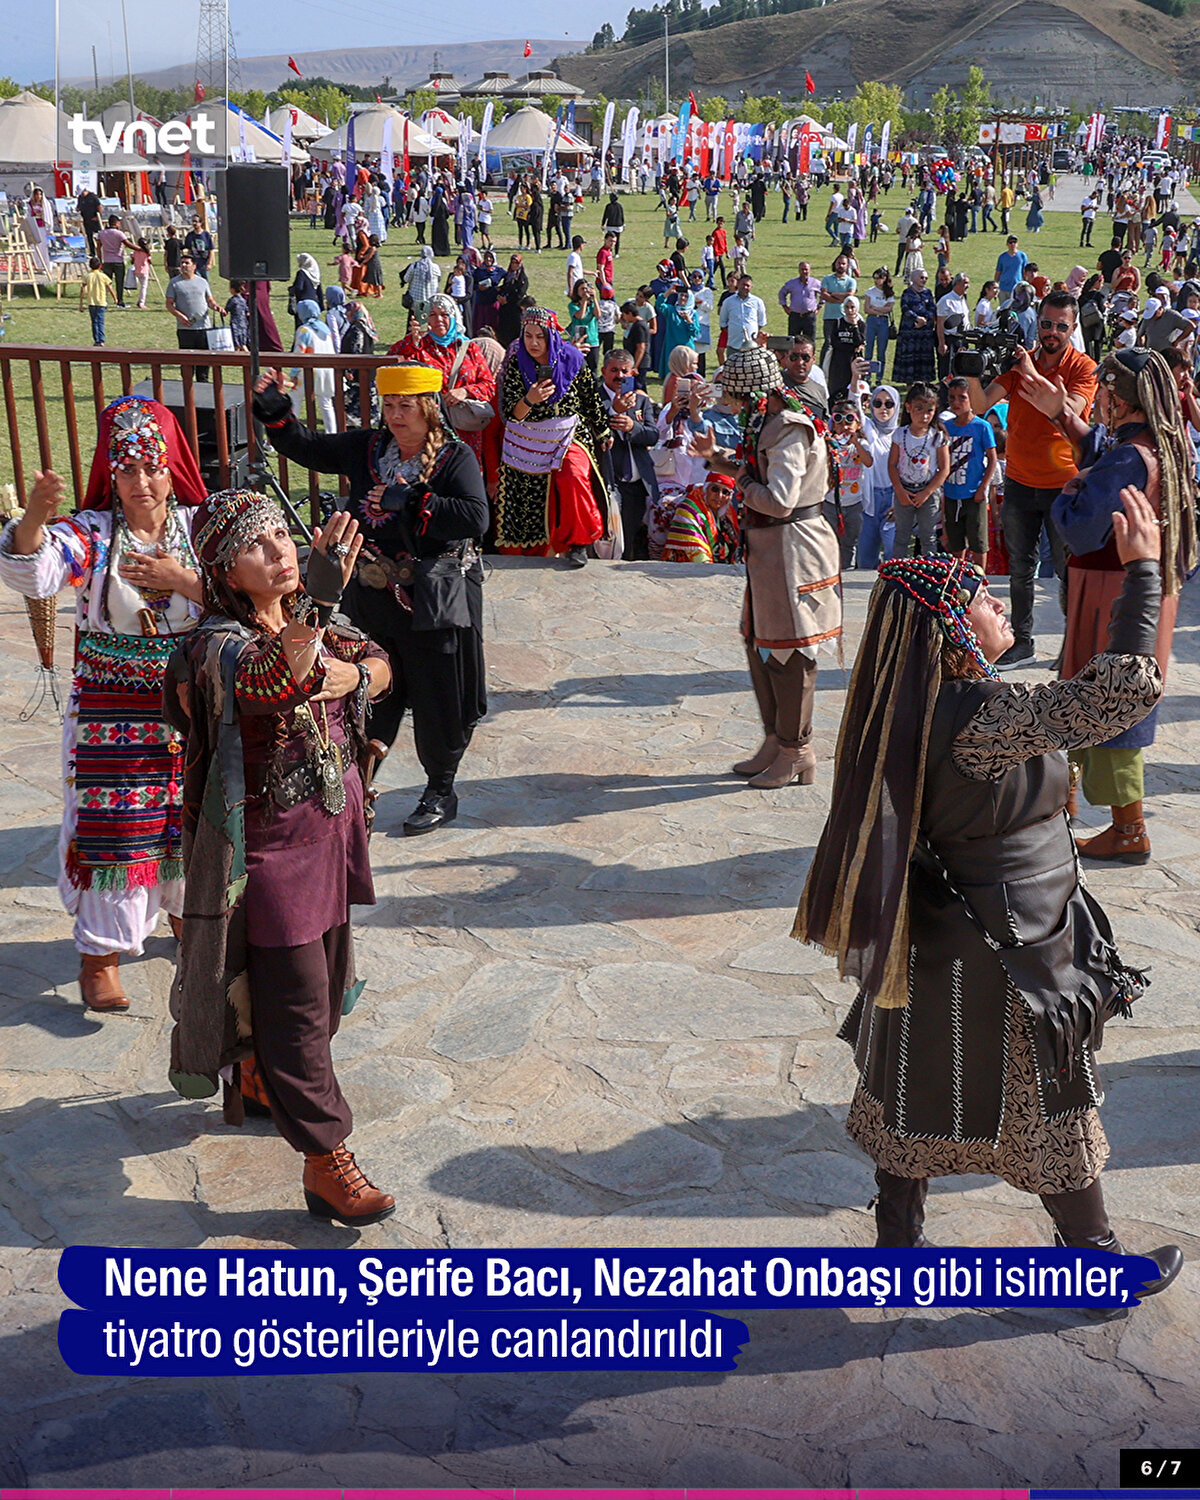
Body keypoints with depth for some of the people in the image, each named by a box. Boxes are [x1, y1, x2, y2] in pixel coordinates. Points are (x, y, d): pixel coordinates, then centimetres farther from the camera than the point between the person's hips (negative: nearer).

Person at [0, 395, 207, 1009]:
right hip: (111, 711, -2)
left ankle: (188, 912, 41)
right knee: (113, 823, -1)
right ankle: (101, 955, 13)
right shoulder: (90, 533, -7)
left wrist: (183, 581, -21)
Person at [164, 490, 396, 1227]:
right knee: (296, 1001, -2)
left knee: (324, 979, 22)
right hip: (267, 848, -8)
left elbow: (378, 667, -2)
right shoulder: (220, 645, -22)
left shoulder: (312, 619, 3)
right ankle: (326, 1161, 6)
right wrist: (319, 602, -59)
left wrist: (337, 676, -23)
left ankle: (260, 1081, 46)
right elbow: (271, 686, -43)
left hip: (330, 834, 8)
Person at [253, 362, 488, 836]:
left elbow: (475, 518, -24)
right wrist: (274, 411, 0)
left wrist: (412, 502, -25)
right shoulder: (366, 449, 5)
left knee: (439, 702, 6)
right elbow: (306, 448, 15)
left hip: (435, 604, -4)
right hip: (373, 601, 5)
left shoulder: (456, 458, -10)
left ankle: (441, 792, 26)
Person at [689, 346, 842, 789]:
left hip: (792, 548, -10)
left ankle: (797, 753, 11)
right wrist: (717, 455, 13)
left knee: (787, 652, -1)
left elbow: (779, 500, -28)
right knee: (759, 643, 17)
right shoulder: (772, 423, 11)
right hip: (770, 549, 10)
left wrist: (743, 479, -12)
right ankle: (775, 741, 28)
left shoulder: (789, 432, -20)